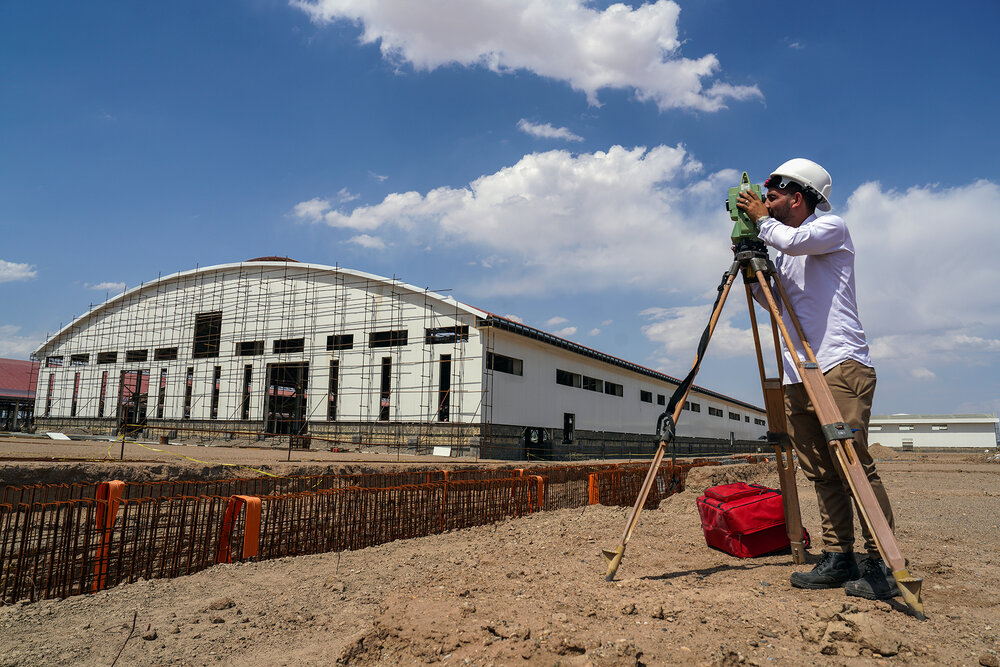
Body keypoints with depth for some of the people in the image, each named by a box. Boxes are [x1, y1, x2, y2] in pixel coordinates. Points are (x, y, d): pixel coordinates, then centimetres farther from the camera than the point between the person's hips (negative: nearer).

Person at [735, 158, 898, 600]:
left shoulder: (832, 229, 2)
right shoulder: (783, 251, 23)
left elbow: (792, 241, -19)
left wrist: (762, 219, 0)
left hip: (840, 367, -7)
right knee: (820, 471, 6)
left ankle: (881, 565, -5)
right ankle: (839, 558, 12)